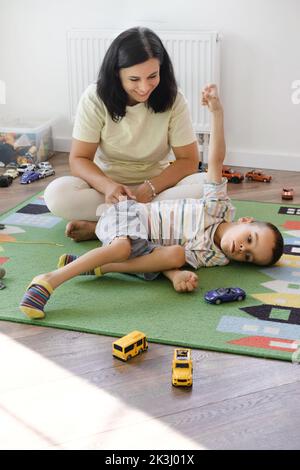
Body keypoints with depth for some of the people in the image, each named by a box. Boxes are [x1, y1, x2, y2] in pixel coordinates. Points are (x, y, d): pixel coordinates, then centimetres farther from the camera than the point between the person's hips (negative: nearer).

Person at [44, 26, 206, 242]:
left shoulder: (173, 99, -11)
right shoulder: (95, 98, -12)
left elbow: (188, 160, -9)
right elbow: (79, 159, -12)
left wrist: (148, 189, -26)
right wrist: (108, 186, -33)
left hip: (156, 184, 1)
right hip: (107, 182, 0)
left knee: (207, 185, -30)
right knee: (56, 194, -30)